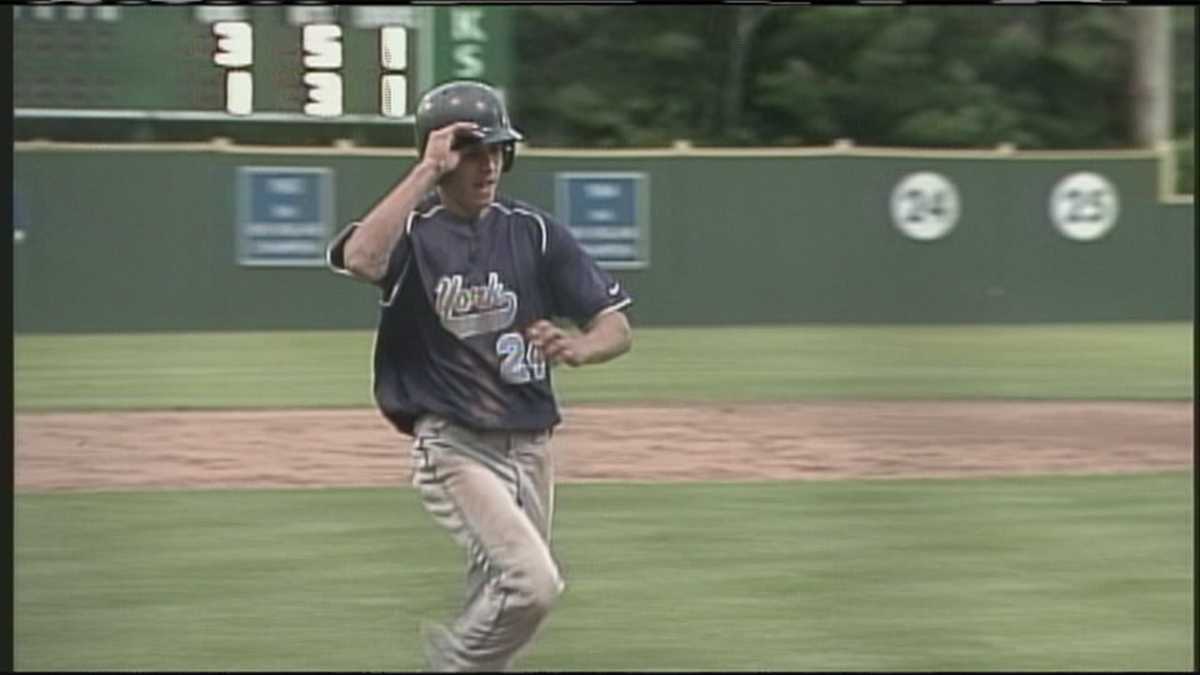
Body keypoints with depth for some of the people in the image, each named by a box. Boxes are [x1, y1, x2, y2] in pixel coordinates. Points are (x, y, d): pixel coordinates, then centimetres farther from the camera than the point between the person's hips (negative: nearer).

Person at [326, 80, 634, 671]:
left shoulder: (533, 232, 7)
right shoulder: (412, 232, -4)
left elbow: (616, 326, 3)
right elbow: (361, 258, -29)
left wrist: (578, 348, -20)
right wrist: (427, 172, -22)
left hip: (529, 450, 5)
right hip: (454, 449, -5)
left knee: (499, 609, 13)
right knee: (532, 582, -23)